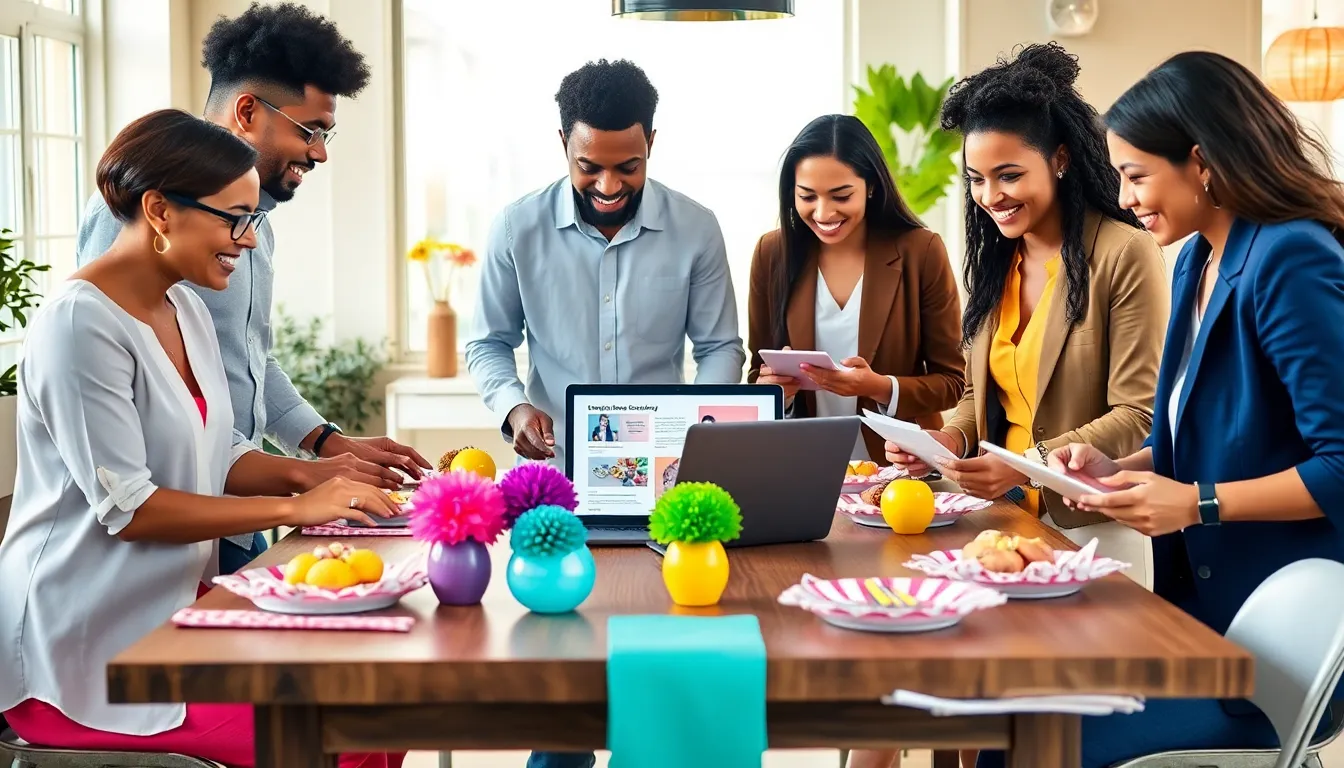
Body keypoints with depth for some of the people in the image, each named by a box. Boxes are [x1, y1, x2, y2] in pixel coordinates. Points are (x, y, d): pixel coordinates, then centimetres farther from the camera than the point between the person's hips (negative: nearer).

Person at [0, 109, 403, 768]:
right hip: (86, 649, -8)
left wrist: (315, 475, -3)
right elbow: (126, 507, -20)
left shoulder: (185, 308, 10)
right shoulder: (81, 323, -17)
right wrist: (293, 508, -19)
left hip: (176, 610, 9)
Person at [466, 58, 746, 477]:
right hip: (553, 465, 0)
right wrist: (515, 407, -10)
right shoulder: (518, 229, -1)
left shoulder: (695, 229, 0)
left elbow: (720, 348, 9)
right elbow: (489, 344, 10)